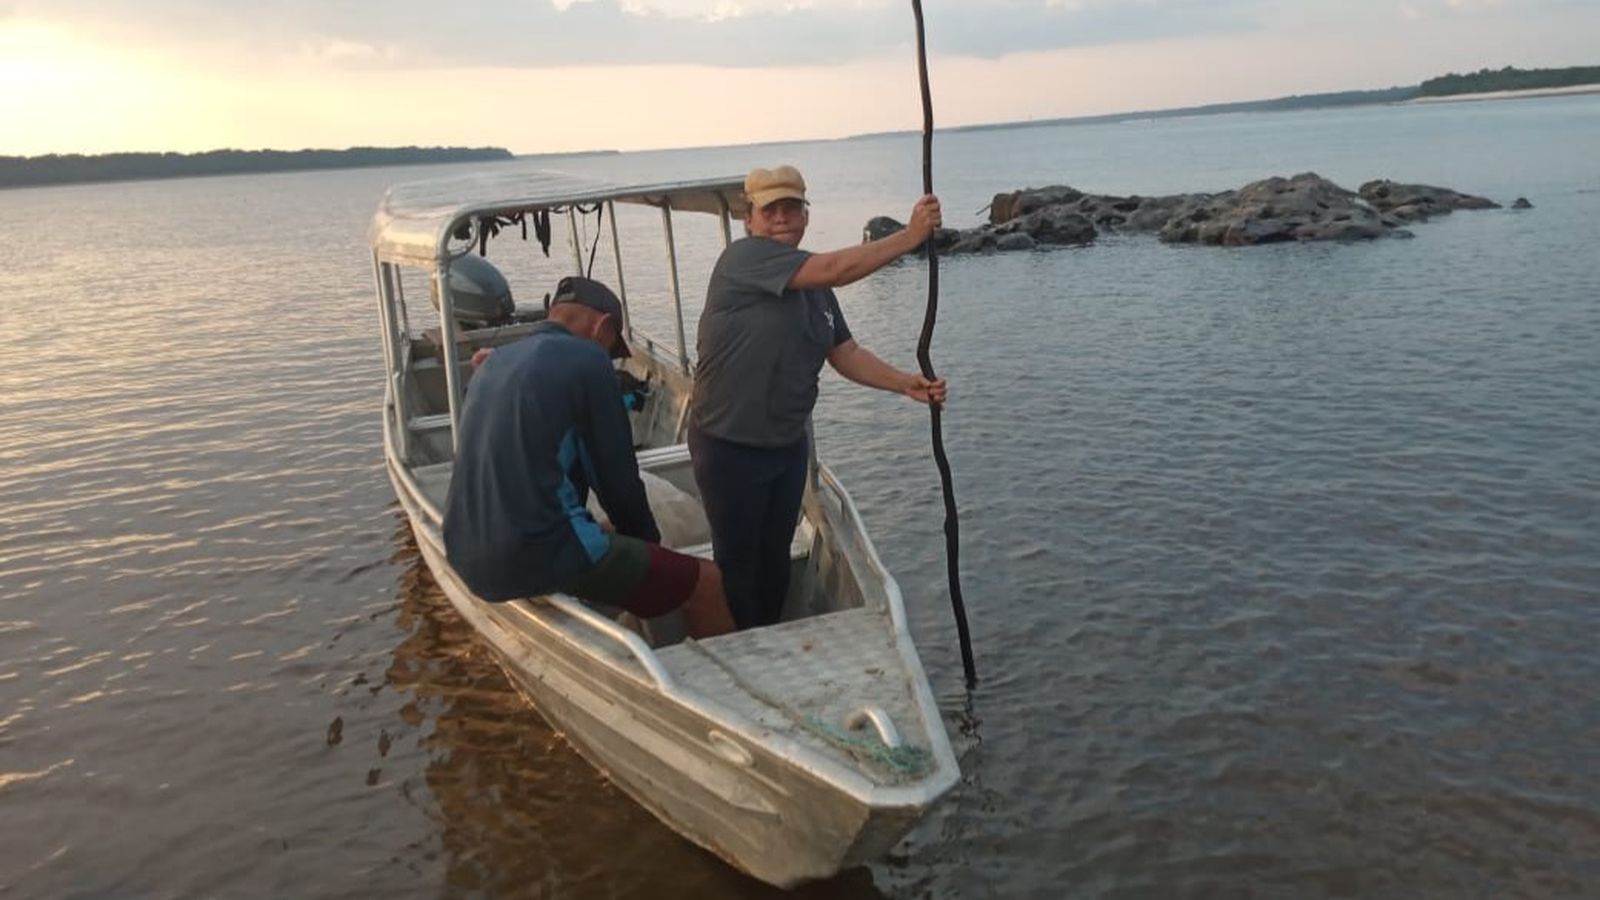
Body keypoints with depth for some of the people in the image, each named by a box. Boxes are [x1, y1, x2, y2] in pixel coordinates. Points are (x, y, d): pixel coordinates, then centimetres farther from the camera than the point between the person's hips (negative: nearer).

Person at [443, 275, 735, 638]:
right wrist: (652, 542, 14)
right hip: (539, 556, -9)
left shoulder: (494, 363, 15)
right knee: (706, 583, 2)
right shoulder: (587, 362, -7)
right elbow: (617, 476, -5)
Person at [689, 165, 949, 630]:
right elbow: (835, 269, -27)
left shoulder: (815, 287, 7)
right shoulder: (743, 258, -17)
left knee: (776, 556, 19)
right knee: (738, 560, 8)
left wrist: (905, 383, -10)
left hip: (788, 444, 7)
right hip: (730, 448, -7)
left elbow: (846, 354, 5)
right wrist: (911, 236, -24)